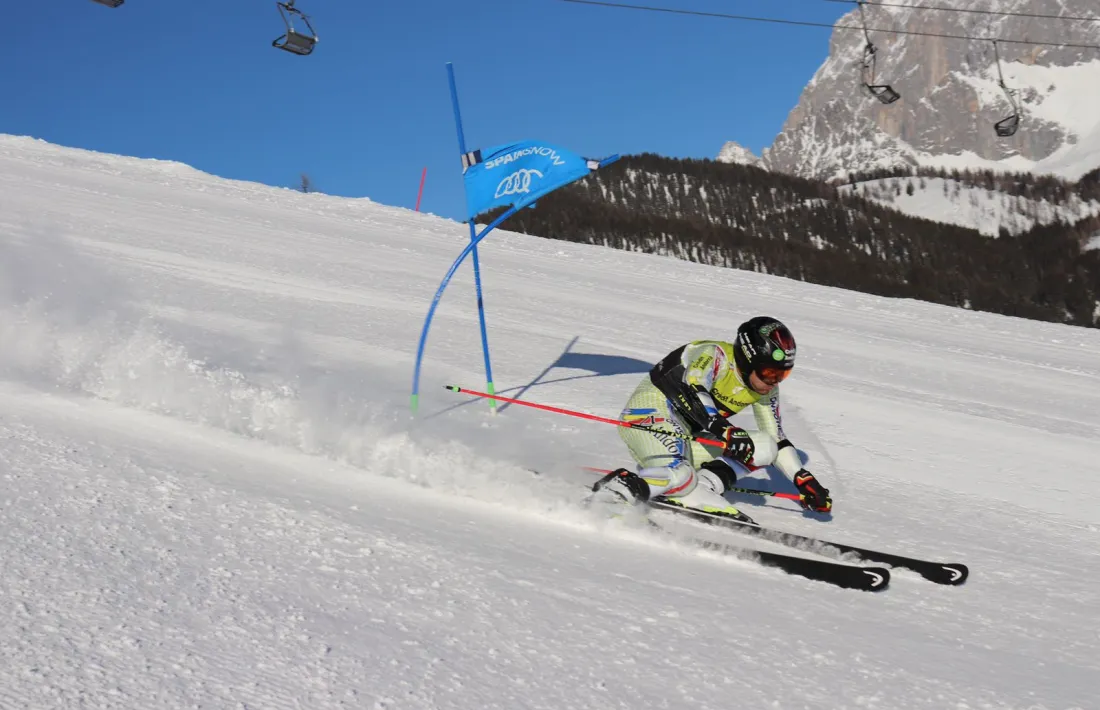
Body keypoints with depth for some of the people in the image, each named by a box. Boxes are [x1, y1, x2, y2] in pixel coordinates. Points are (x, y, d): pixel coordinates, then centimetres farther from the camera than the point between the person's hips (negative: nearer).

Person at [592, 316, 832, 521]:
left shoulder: (766, 388, 6)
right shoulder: (716, 355, -16)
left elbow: (778, 440, 14)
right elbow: (691, 390, -35)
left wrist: (803, 479, 2)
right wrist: (725, 430, -46)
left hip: (687, 438, 8)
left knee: (765, 447, -5)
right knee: (679, 476, -37)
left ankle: (703, 485, -19)